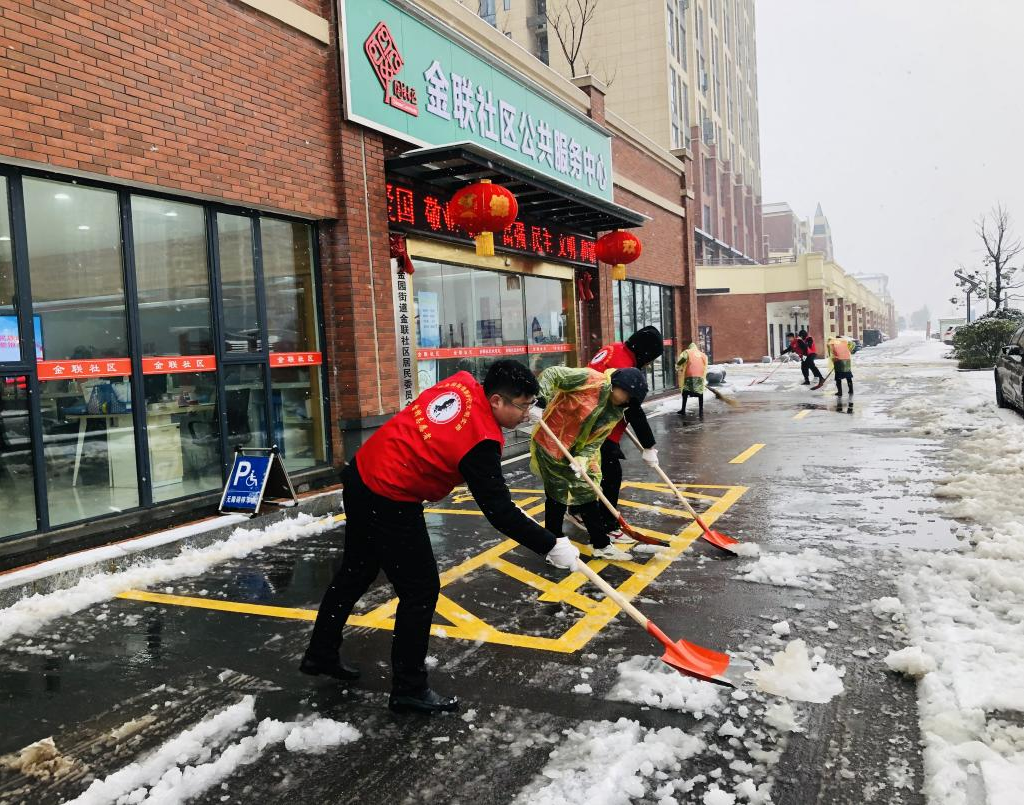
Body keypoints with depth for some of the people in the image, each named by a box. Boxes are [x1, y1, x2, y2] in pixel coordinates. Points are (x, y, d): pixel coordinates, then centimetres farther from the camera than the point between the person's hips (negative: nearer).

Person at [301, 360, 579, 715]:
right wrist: (552, 546, -16)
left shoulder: (461, 383, -3)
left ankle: (320, 655, 43)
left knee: (356, 571, 25)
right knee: (421, 590, 3)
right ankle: (409, 690, 17)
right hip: (390, 504, -9)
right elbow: (499, 512, -22)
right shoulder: (480, 441, -23)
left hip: (362, 473, 9)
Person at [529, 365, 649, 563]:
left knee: (588, 494, 13)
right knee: (558, 496, 0)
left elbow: (596, 440, -2)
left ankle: (602, 545, 26)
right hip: (551, 443, -8)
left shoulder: (617, 412, 0)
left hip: (578, 451, 8)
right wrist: (540, 402, -33)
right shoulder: (593, 380, -23)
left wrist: (582, 457, -19)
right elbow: (551, 374, -23)